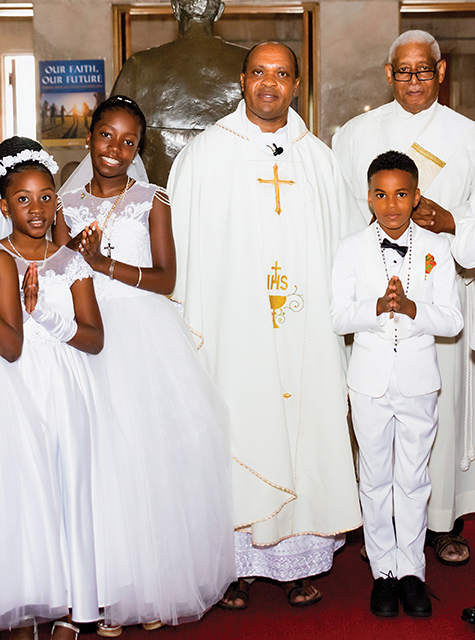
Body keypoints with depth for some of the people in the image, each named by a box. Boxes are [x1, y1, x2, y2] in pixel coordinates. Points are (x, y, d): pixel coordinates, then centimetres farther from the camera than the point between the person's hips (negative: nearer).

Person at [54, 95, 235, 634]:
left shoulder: (152, 200, 4)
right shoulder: (67, 207, 10)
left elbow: (165, 280, -3)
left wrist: (106, 264, -15)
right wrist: (80, 259, -13)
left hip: (146, 336, -1)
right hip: (90, 334, 2)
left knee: (154, 454, -2)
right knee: (101, 458, -1)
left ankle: (160, 586, 13)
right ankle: (111, 594, 11)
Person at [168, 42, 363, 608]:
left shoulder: (319, 158, 12)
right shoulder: (205, 153, 4)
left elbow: (345, 243, 14)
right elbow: (182, 245, 1)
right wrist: (187, 326, -5)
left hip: (305, 332, 3)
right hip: (233, 331, -2)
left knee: (304, 434, 4)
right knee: (238, 439, 0)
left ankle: (298, 562, 18)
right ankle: (238, 564, 14)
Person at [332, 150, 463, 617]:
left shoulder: (436, 249, -1)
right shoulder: (351, 248, -2)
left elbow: (452, 321, -5)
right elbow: (339, 318, -6)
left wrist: (409, 307, -21)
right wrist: (379, 307, -24)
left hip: (418, 377, 0)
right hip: (370, 378, 0)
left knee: (413, 479, 9)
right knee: (375, 478, 10)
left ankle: (411, 569, 23)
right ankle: (383, 570, 24)